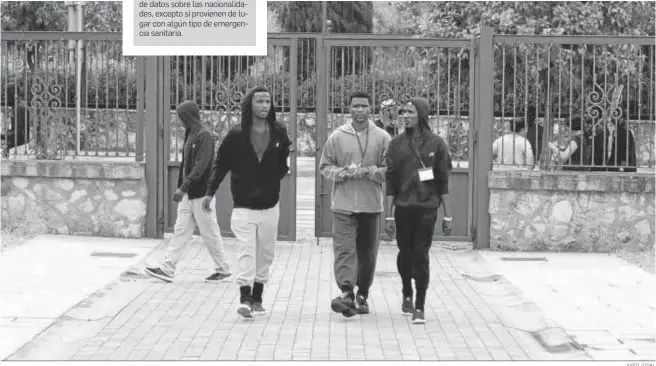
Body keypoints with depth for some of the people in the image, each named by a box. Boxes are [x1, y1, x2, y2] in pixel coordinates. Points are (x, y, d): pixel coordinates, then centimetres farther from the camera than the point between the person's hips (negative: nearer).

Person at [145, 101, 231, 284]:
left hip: (201, 193, -8)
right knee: (180, 230, 5)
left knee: (209, 233, 1)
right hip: (188, 193, 9)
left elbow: (201, 166, -23)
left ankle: (223, 269, 14)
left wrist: (183, 187, -28)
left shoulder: (204, 136, -15)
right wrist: (181, 186, 14)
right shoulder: (190, 134, 13)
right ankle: (167, 269, 4)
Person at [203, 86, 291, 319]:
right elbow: (221, 164, 3)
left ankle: (257, 298, 21)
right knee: (246, 250, -13)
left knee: (265, 254, 9)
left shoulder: (279, 133, 1)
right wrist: (210, 191, 2)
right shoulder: (236, 134, -5)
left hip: (269, 205, 3)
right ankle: (245, 298, -16)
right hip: (243, 205, -3)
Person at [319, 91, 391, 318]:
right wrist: (344, 173, -12)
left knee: (367, 252, 9)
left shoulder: (382, 138, 3)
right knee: (344, 249, -12)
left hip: (371, 205, 1)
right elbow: (325, 166, 6)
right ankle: (346, 293, -18)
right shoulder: (337, 137, 3)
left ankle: (362, 295, 23)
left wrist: (369, 171, -15)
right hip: (343, 205, -1)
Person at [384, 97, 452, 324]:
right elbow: (390, 179, 4)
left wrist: (447, 214, 1)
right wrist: (389, 212, 0)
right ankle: (407, 296, 33)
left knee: (421, 256, -4)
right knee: (405, 253, 9)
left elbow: (443, 181, 3)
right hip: (403, 207, 2)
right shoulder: (397, 143, 5)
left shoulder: (436, 143, 2)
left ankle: (420, 307, 3)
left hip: (427, 207, -2)